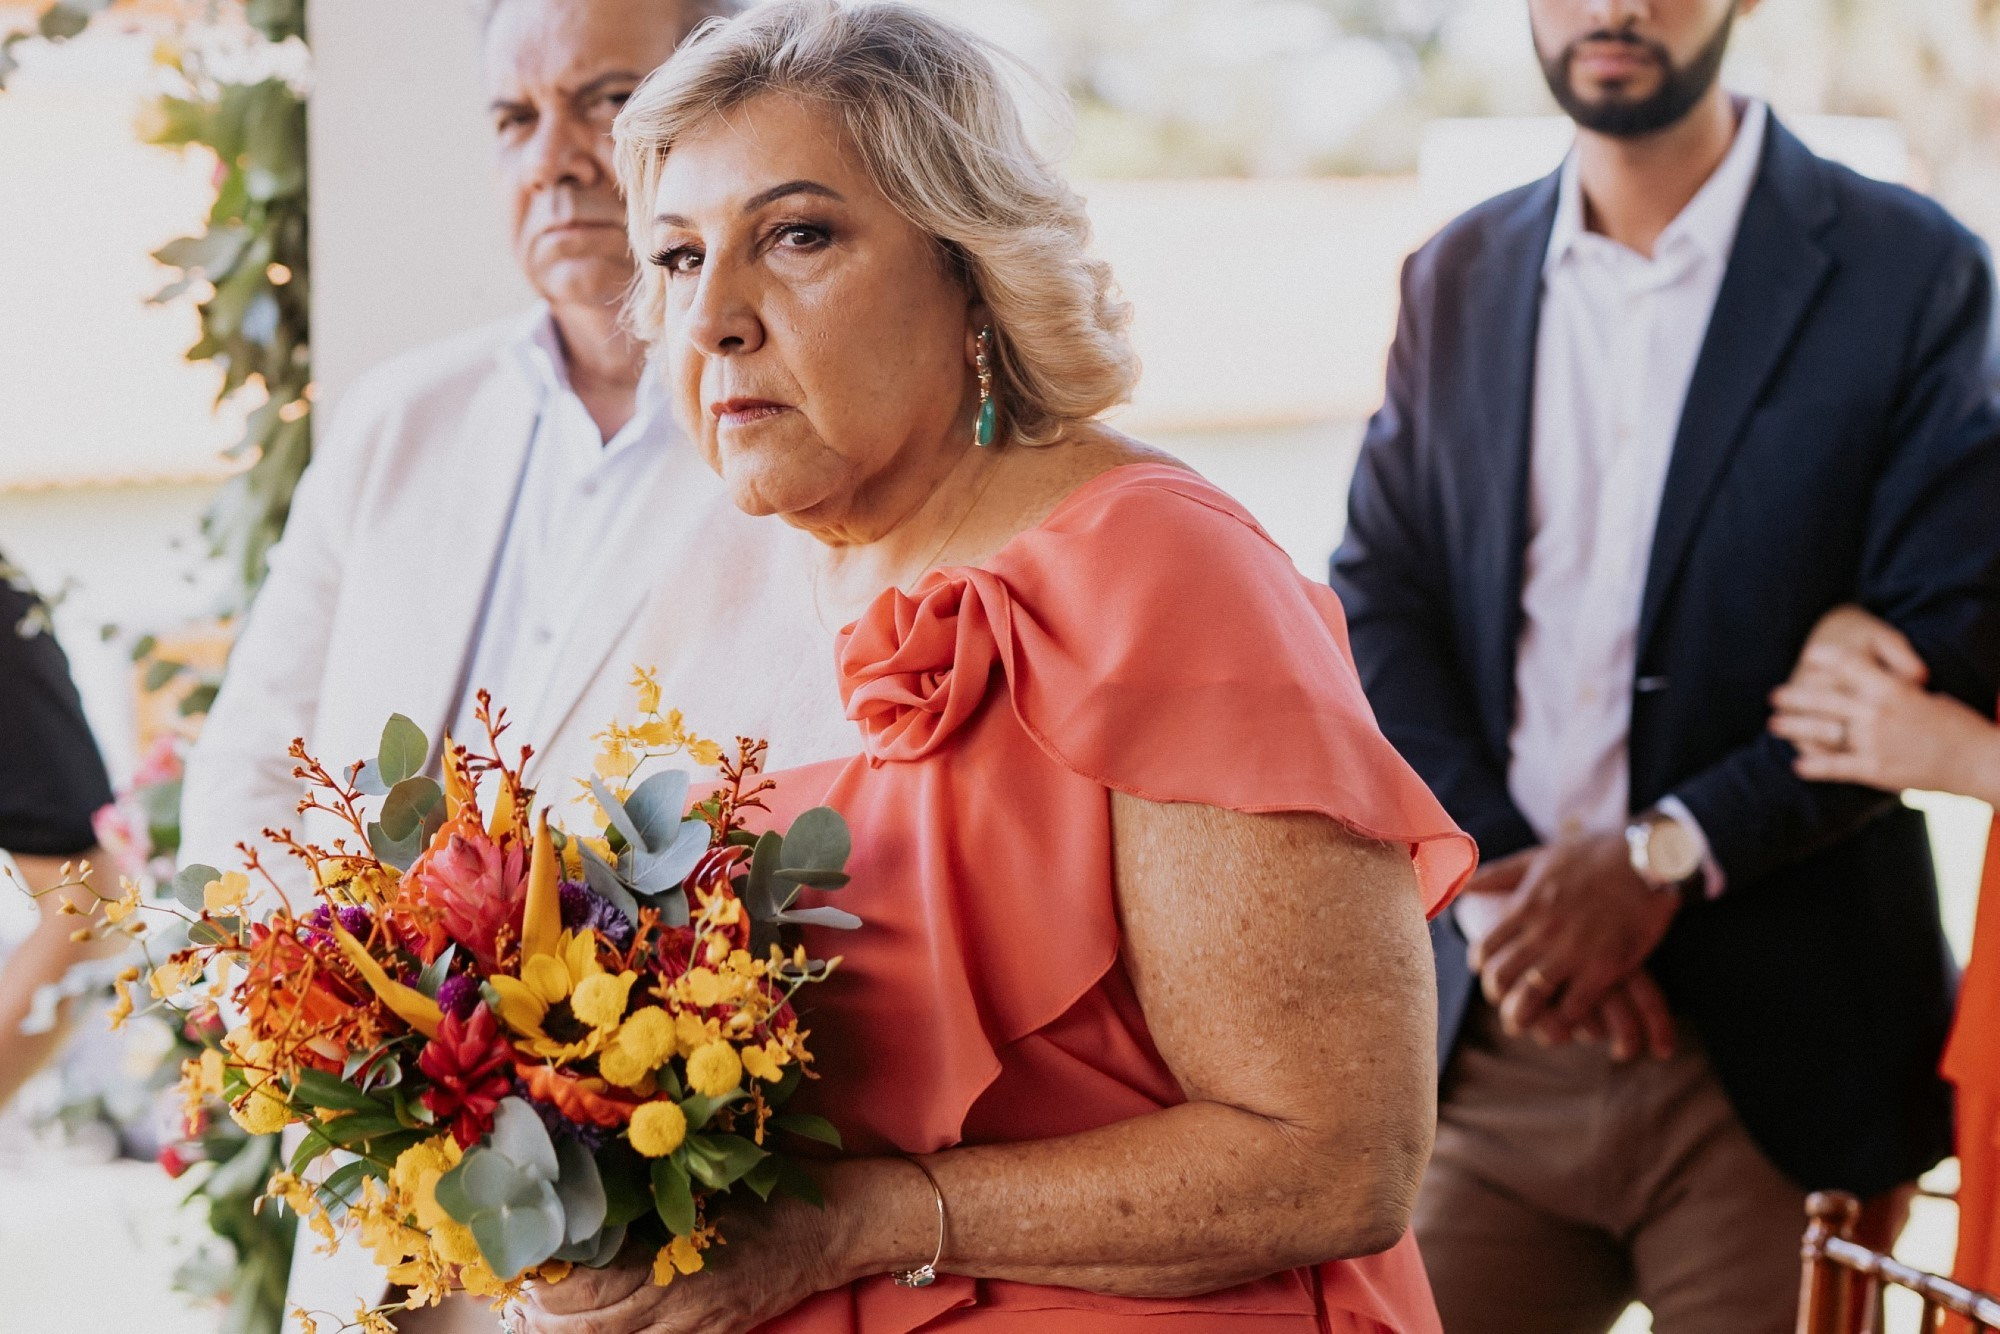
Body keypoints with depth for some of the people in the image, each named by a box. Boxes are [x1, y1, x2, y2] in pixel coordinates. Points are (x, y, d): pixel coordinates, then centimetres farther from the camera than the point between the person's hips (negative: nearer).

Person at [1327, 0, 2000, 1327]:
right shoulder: (1457, 277, 11)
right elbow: (1378, 609, 6)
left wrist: (1662, 856, -15)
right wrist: (1497, 877, -10)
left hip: (1772, 1059, -3)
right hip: (1496, 1039, 3)